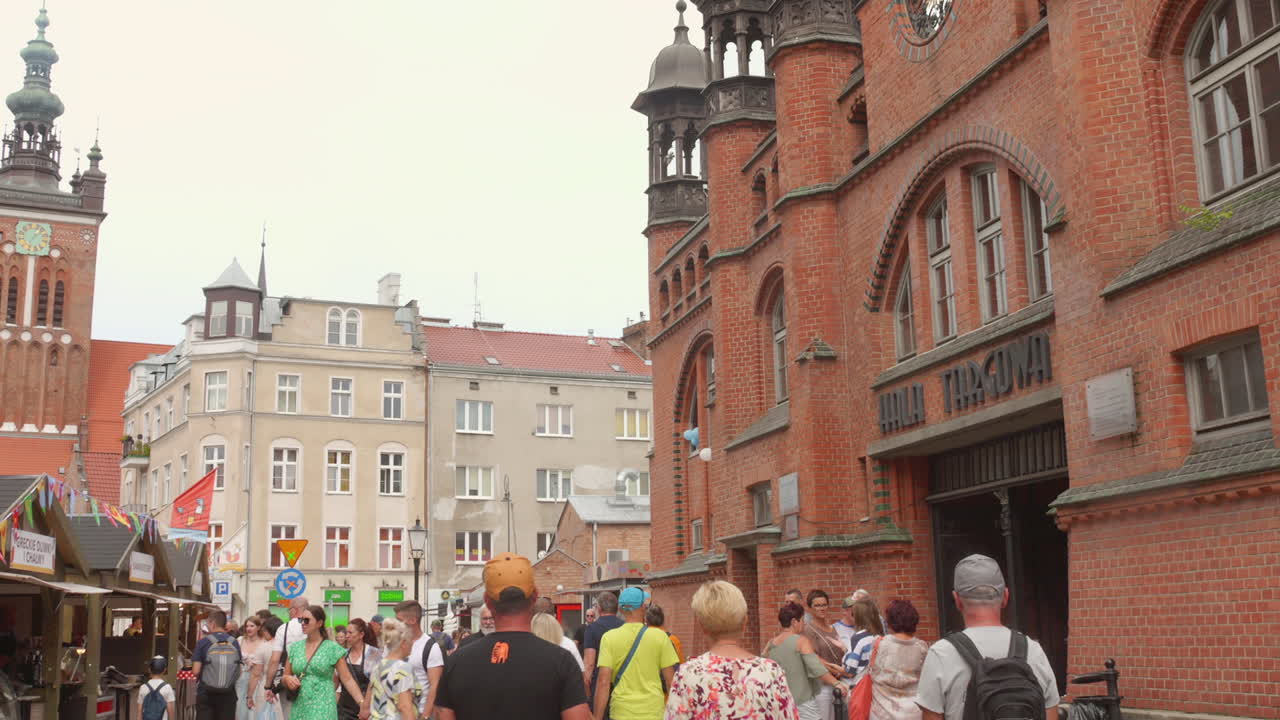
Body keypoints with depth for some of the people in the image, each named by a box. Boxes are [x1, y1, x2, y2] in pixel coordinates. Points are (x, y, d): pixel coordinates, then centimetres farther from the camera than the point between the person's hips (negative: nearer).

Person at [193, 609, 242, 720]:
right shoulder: (234, 643, 1)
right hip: (228, 694, 2)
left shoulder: (203, 642, -8)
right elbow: (238, 670, 6)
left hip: (206, 693, -2)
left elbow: (196, 671, -10)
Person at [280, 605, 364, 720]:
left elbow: (347, 680, -4)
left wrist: (362, 703, -15)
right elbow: (284, 678, 18)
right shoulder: (295, 647, 10)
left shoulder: (332, 648, -2)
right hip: (299, 709, 4)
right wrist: (287, 679, -6)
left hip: (323, 710, -4)